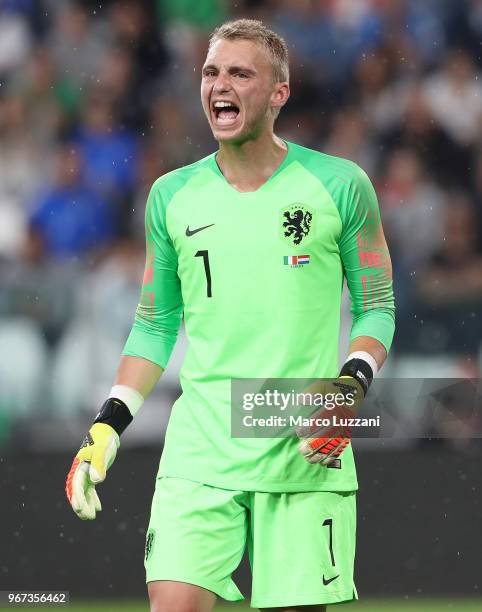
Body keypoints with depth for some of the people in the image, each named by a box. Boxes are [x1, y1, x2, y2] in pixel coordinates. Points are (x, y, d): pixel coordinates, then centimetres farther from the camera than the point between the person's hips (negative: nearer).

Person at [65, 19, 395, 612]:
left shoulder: (339, 185, 2)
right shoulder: (172, 196, 9)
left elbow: (376, 306, 7)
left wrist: (350, 388, -10)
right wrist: (107, 425, 9)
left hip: (306, 454, -1)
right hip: (200, 451, 2)